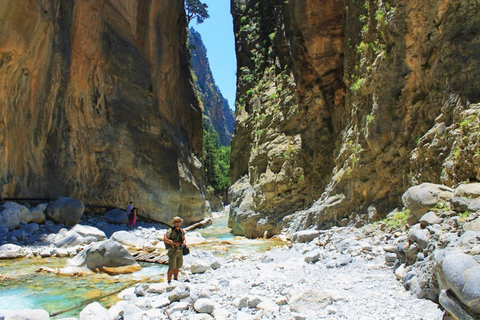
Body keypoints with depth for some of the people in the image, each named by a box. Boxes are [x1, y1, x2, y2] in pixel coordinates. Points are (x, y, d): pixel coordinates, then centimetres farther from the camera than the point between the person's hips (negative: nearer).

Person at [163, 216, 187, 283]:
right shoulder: (171, 230, -12)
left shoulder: (182, 231, 8)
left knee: (177, 267, 14)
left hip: (180, 251, 6)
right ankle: (169, 281, 8)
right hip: (173, 251, -6)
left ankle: (175, 279, 28)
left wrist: (184, 242, -3)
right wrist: (174, 243, -24)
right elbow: (164, 239, -21)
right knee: (171, 267, -3)